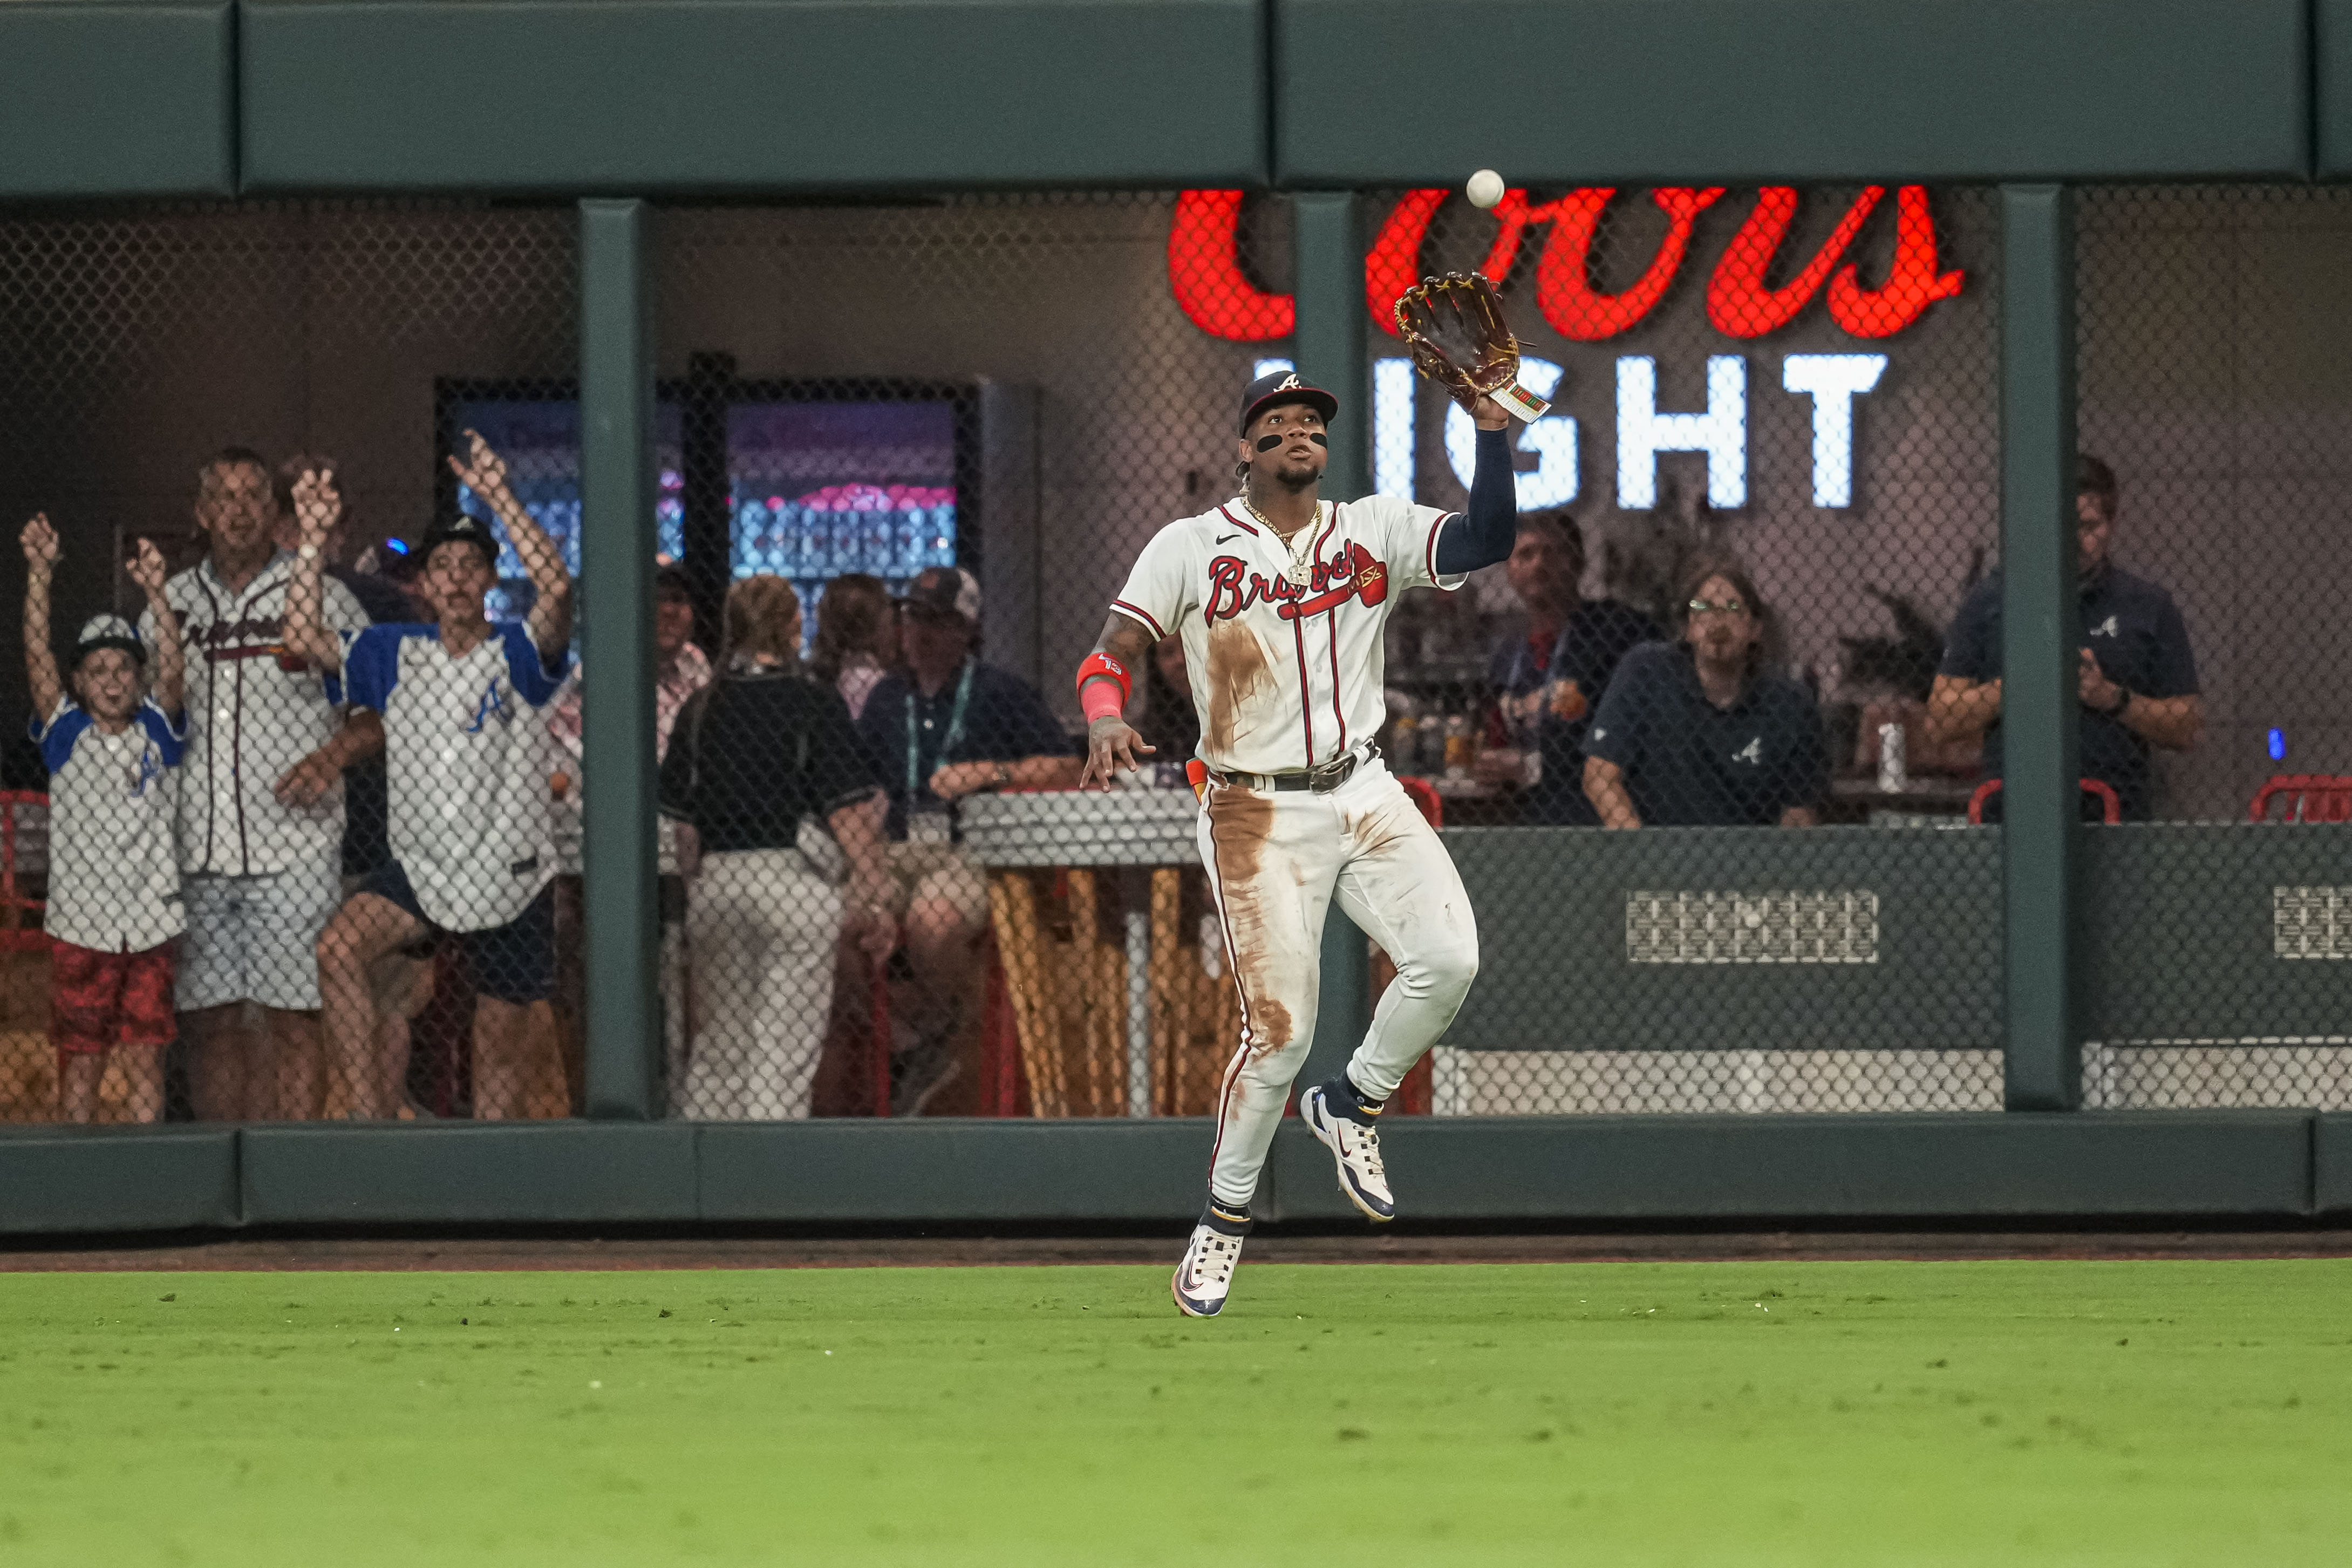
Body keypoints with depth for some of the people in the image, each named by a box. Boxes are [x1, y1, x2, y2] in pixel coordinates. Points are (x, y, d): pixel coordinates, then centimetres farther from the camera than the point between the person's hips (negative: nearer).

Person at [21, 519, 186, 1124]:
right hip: (79, 921, -1)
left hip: (148, 921, 1)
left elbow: (173, 669, -10)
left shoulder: (156, 731, 5)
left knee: (146, 1057, 3)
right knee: (80, 1060, 3)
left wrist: (156, 594, -25)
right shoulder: (67, 734, 2)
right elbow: (37, 659, -9)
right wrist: (40, 575, -21)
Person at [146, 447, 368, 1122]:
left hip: (292, 845, -4)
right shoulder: (169, 606, 13)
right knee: (208, 1021, 5)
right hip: (195, 852, 4)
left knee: (293, 1018, -7)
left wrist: (335, 756, -13)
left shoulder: (323, 599, 3)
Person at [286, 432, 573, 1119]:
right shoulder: (397, 654, 7)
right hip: (419, 868, 2)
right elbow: (304, 637, 5)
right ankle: (367, 1114, -24)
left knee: (498, 1049, 4)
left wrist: (498, 496, -30)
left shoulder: (517, 653, -6)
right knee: (338, 947, -25)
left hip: (510, 878, -2)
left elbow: (555, 586, -24)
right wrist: (312, 537, -3)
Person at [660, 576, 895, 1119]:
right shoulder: (815, 703, -6)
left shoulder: (701, 708, 5)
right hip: (794, 879, -4)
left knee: (715, 1048, 13)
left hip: (716, 880, 4)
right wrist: (874, 900, -5)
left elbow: (683, 823, 8)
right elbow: (849, 813, -9)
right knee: (785, 1047, -2)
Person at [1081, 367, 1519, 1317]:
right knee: (1278, 1031, -10)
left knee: (1448, 956, -19)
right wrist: (1106, 719, -24)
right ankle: (1224, 1220, 11)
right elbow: (1110, 656, -2)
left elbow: (1487, 540, -8)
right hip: (1257, 818, -3)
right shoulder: (1191, 548, 1)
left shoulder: (1374, 532, 7)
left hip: (1363, 798, 3)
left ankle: (1350, 1108, 8)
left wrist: (1492, 427, -20)